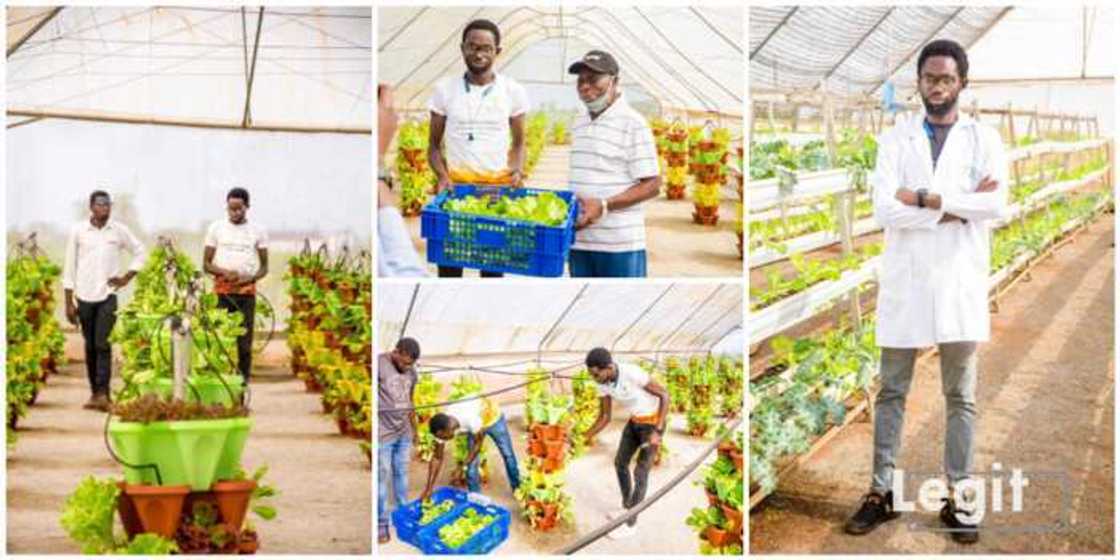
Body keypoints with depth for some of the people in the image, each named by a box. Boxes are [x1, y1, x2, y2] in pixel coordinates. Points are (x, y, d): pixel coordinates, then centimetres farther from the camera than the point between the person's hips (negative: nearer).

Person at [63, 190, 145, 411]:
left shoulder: (119, 230, 2)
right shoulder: (78, 230, 1)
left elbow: (140, 252, 15)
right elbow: (69, 267, 3)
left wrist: (127, 277, 4)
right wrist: (69, 302, 1)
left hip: (108, 296, -1)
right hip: (84, 296, 1)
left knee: (103, 344, -11)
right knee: (90, 346, 7)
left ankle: (102, 394, -15)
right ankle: (95, 392, 15)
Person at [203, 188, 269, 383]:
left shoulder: (258, 231, 8)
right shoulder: (216, 228, 7)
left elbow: (264, 267, 9)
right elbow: (206, 264, 6)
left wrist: (250, 278, -12)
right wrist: (224, 272, -14)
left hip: (247, 292, 0)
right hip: (222, 292, 0)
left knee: (245, 342, 0)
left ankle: (243, 382, 3)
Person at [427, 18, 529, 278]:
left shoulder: (513, 91, 2)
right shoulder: (444, 89, 2)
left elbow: (518, 143, 11)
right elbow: (434, 144, 7)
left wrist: (517, 171, -8)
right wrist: (442, 176, -11)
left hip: (499, 187, 0)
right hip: (455, 184, 0)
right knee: (449, 262, 1)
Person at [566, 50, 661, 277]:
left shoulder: (633, 123, -9)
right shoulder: (579, 123, 15)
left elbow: (652, 185, -13)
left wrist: (604, 205, -21)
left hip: (619, 244, -7)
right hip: (579, 241, 7)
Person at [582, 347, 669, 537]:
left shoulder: (633, 373, -38)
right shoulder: (601, 383, -14)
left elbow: (664, 395, -26)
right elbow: (605, 417, -3)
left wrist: (657, 431, -30)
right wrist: (587, 436, -18)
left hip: (654, 421, -7)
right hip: (635, 421, 7)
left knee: (640, 473, -3)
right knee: (620, 463, 16)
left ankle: (630, 522, 11)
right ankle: (627, 507, 38)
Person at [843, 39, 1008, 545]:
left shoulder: (983, 138, 5)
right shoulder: (895, 139, 5)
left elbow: (996, 204, -12)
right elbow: (884, 210, -10)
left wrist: (925, 197, -13)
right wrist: (958, 208, -11)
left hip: (960, 281, 0)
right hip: (905, 281, 1)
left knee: (961, 397, 7)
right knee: (891, 392, 7)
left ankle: (957, 496, 16)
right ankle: (881, 492, 16)